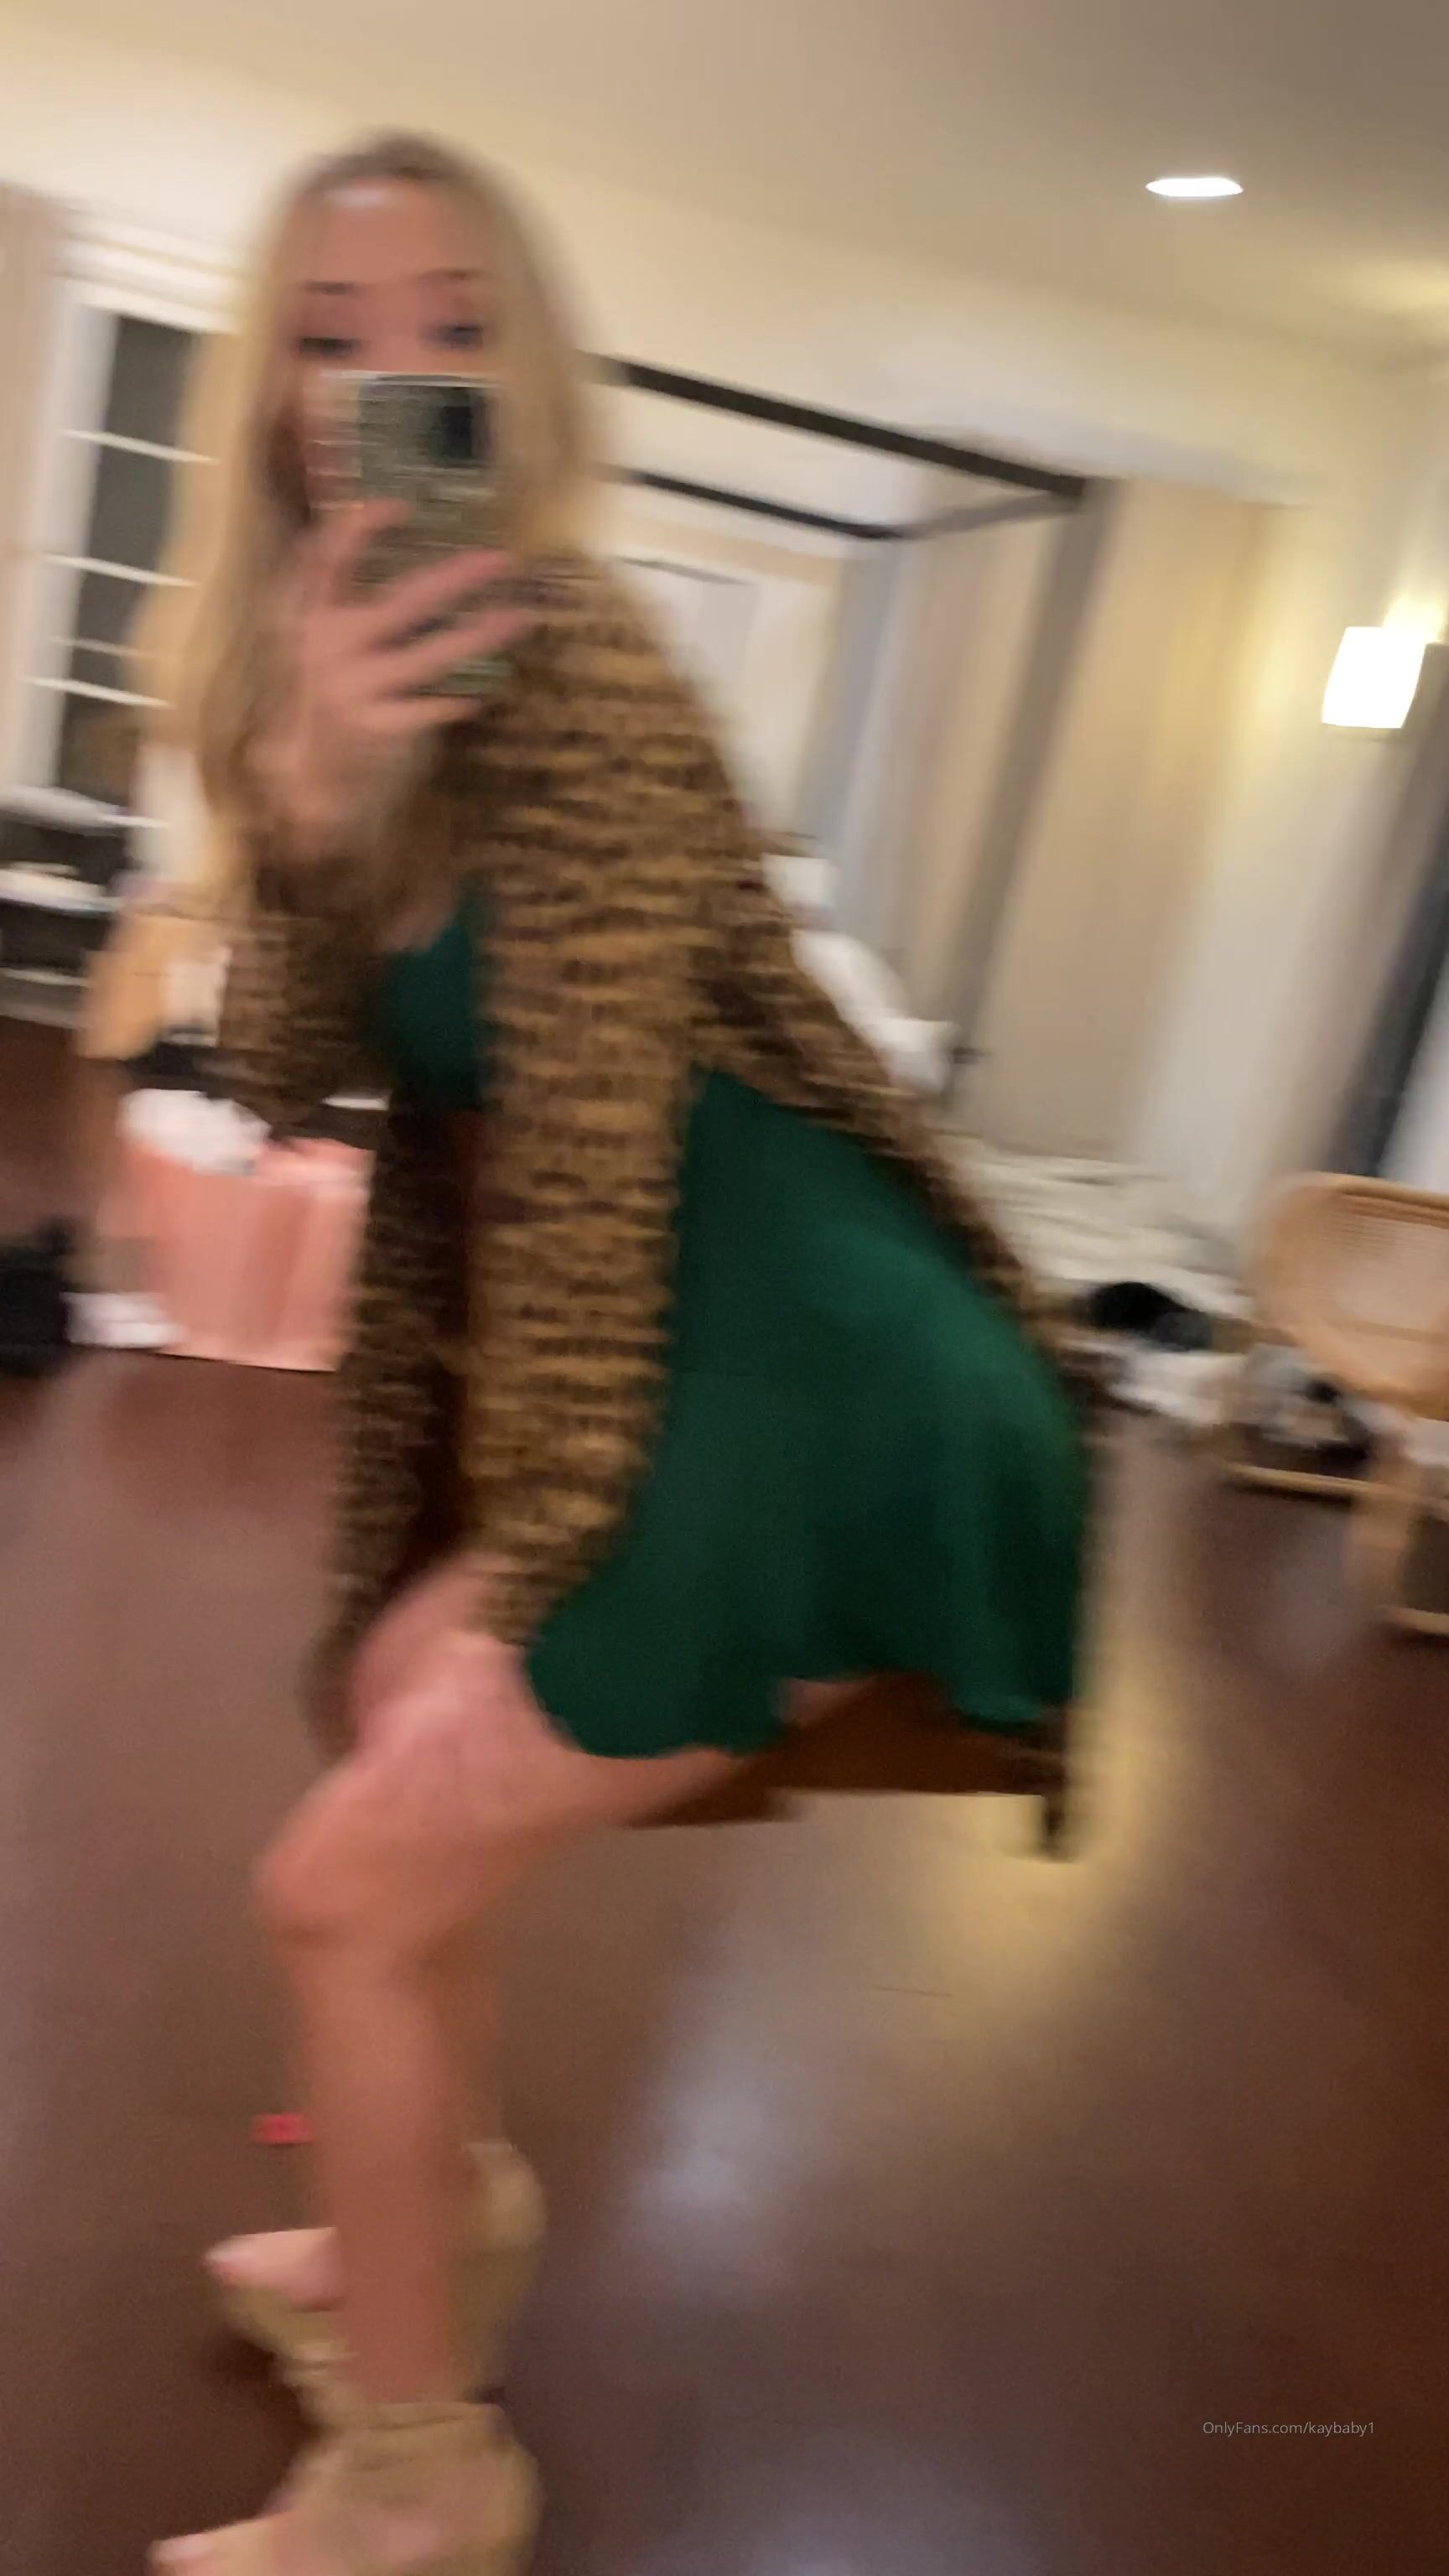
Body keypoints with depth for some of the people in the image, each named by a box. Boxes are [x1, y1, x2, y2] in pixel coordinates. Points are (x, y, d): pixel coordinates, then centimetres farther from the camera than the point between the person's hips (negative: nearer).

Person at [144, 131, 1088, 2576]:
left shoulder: (567, 678, -16)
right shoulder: (337, 665, 10)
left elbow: (595, 1153, -18)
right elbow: (290, 1077, -2)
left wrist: (522, 1568, -13)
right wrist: (302, 797, -21)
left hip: (803, 1397, -9)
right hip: (676, 1360, 9)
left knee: (349, 1886, -3)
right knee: (392, 1719, 24)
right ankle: (448, 2206, 48)